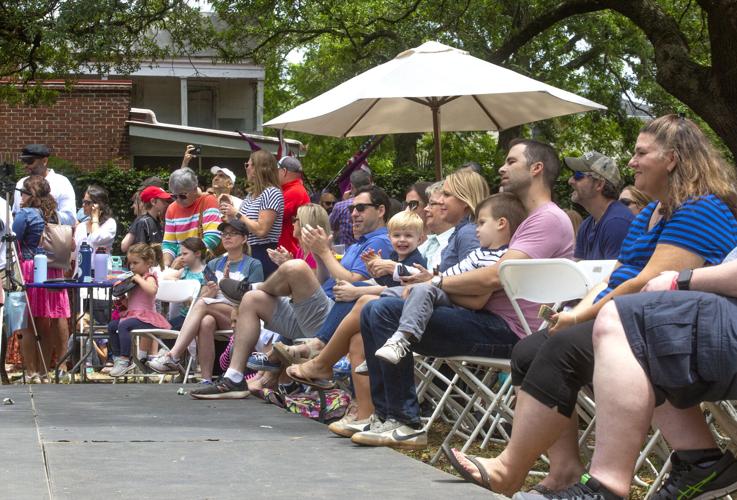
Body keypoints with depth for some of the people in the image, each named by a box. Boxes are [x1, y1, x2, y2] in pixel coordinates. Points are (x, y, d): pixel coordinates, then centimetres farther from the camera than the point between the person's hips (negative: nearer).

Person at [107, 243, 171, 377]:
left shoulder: (149, 277, -6)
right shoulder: (134, 279, 23)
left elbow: (152, 290, -32)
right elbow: (129, 303, 26)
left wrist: (139, 279, -21)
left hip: (146, 315, -10)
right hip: (132, 314, 10)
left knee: (123, 326, -30)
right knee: (111, 326, 3)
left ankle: (125, 361, -31)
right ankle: (117, 358, 7)